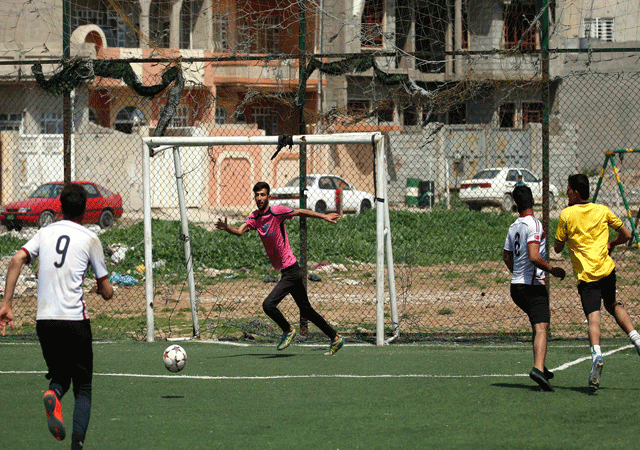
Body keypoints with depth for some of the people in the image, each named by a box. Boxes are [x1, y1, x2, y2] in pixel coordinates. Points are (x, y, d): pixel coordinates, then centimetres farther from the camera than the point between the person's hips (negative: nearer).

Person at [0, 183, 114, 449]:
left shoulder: (45, 233, 10)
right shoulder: (90, 239, 2)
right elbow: (107, 293, 4)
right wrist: (103, 288, 29)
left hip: (44, 321, 3)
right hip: (75, 321, -3)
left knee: (60, 377, 20)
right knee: (83, 387, 9)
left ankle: (53, 396, -15)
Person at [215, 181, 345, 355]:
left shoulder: (277, 212, -12)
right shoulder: (254, 217, 7)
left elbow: (301, 212, 0)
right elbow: (240, 231, -7)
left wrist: (324, 216, 6)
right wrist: (226, 228, -27)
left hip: (291, 270, -8)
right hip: (286, 271, 8)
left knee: (268, 305, -16)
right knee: (306, 310, 15)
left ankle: (288, 331, 6)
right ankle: (335, 338, 23)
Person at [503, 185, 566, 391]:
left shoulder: (513, 227, 12)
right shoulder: (534, 224, -13)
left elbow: (507, 256, 24)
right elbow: (534, 256, -23)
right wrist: (553, 270, -11)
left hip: (516, 287, 8)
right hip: (532, 285, -8)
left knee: (541, 320, 26)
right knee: (541, 328, -17)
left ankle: (540, 366, 27)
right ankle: (538, 368, -36)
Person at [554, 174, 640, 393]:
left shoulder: (566, 215, -3)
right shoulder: (603, 211, 6)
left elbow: (557, 247, 4)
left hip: (585, 275, -4)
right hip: (606, 268, 4)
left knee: (593, 316, -14)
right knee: (613, 305, 28)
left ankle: (597, 354, -37)